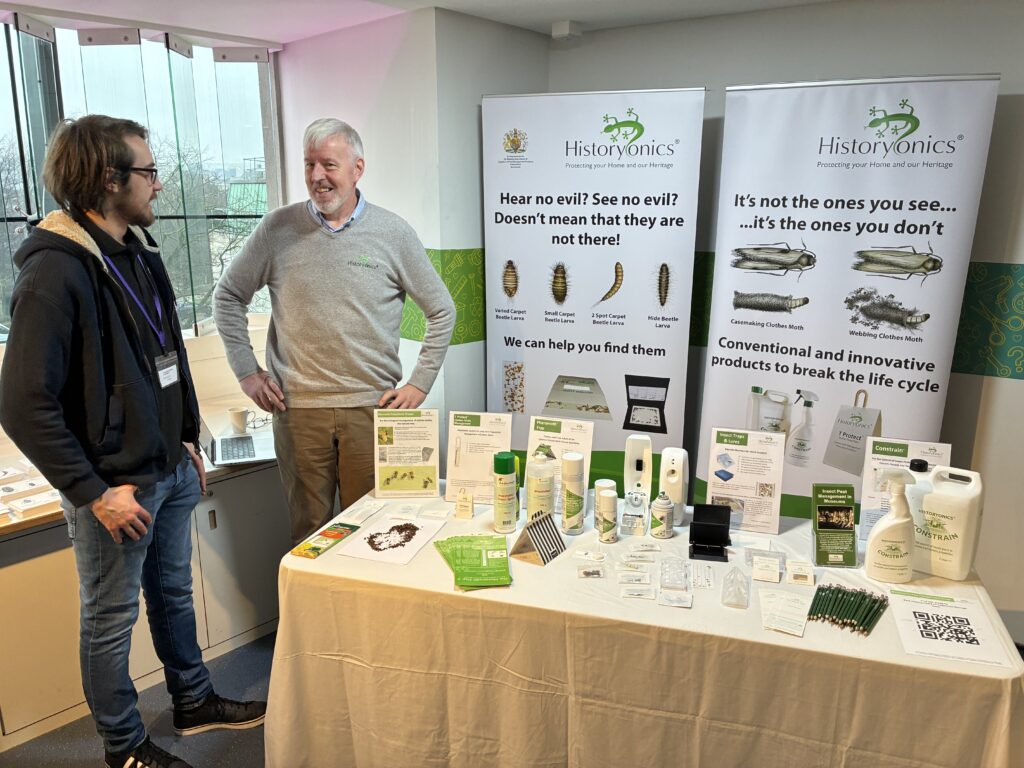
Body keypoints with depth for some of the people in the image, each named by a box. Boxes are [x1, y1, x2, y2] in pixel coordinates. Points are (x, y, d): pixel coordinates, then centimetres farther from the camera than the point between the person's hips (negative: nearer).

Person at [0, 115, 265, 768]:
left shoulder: (141, 252, 7)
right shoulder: (55, 273, -20)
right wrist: (94, 492, -19)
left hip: (171, 470, 8)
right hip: (116, 486, -8)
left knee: (174, 593, 22)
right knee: (111, 619, 12)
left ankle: (196, 702, 42)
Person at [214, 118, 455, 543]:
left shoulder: (393, 233, 1)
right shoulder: (278, 229, 2)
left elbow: (441, 311, 7)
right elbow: (228, 297, 12)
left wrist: (419, 384, 1)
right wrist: (246, 372, 5)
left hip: (372, 407, 0)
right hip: (297, 408, 1)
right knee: (309, 529, 11)